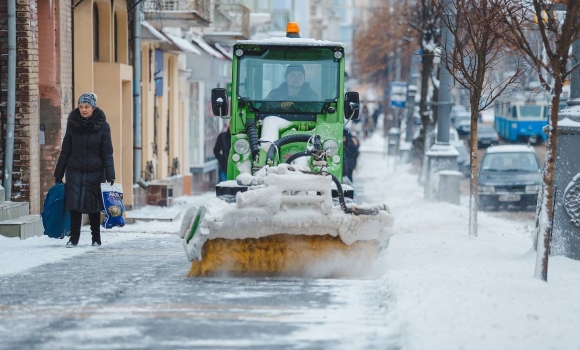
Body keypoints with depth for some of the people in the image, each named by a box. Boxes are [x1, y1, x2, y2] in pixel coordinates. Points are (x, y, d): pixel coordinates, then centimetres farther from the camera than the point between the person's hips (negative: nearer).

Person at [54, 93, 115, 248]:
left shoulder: (102, 126, -2)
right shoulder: (73, 124, 3)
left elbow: (107, 153, -2)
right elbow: (65, 151, 8)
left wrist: (110, 176, -9)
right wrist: (58, 175, 8)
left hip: (95, 171, -1)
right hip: (75, 171, 1)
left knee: (93, 205, 3)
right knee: (75, 205, -5)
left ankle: (96, 238, 14)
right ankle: (74, 238, 3)